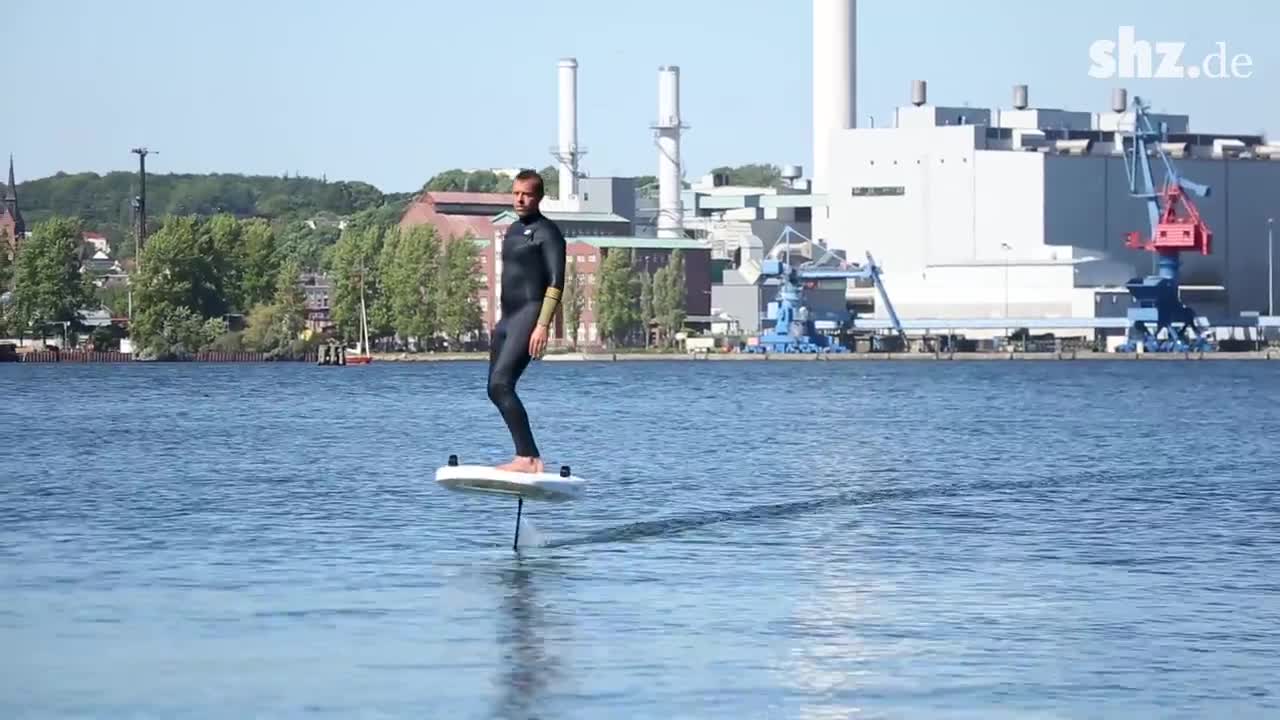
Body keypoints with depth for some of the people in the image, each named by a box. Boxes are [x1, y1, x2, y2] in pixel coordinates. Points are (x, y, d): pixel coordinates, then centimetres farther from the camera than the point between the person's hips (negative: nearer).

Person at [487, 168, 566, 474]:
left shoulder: (547, 232, -7)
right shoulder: (513, 231, 20)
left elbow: (556, 282, -14)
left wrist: (543, 325, -22)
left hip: (530, 314, -10)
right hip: (508, 317, 10)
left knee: (501, 384, -22)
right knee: (496, 389, 7)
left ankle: (527, 458, -26)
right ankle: (529, 457, 11)